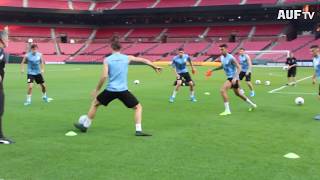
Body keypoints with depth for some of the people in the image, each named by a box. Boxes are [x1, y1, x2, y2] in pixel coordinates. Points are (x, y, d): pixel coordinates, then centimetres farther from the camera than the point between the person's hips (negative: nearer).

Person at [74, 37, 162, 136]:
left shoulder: (107, 60, -1)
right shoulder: (127, 58, 5)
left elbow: (104, 76, -9)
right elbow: (144, 60, 16)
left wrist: (97, 89, 3)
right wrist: (155, 67, 31)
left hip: (110, 90, 0)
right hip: (123, 90, 0)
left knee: (95, 103, 24)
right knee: (138, 107, 14)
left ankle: (85, 125, 32)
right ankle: (138, 130, 0)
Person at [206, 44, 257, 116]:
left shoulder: (231, 58, -20)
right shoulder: (222, 57, 6)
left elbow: (239, 68, -21)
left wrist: (235, 78, -32)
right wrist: (212, 70, 23)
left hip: (233, 77, -10)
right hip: (229, 77, 10)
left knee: (223, 90, -22)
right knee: (237, 93, 22)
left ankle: (227, 110, -18)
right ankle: (252, 104, 39)